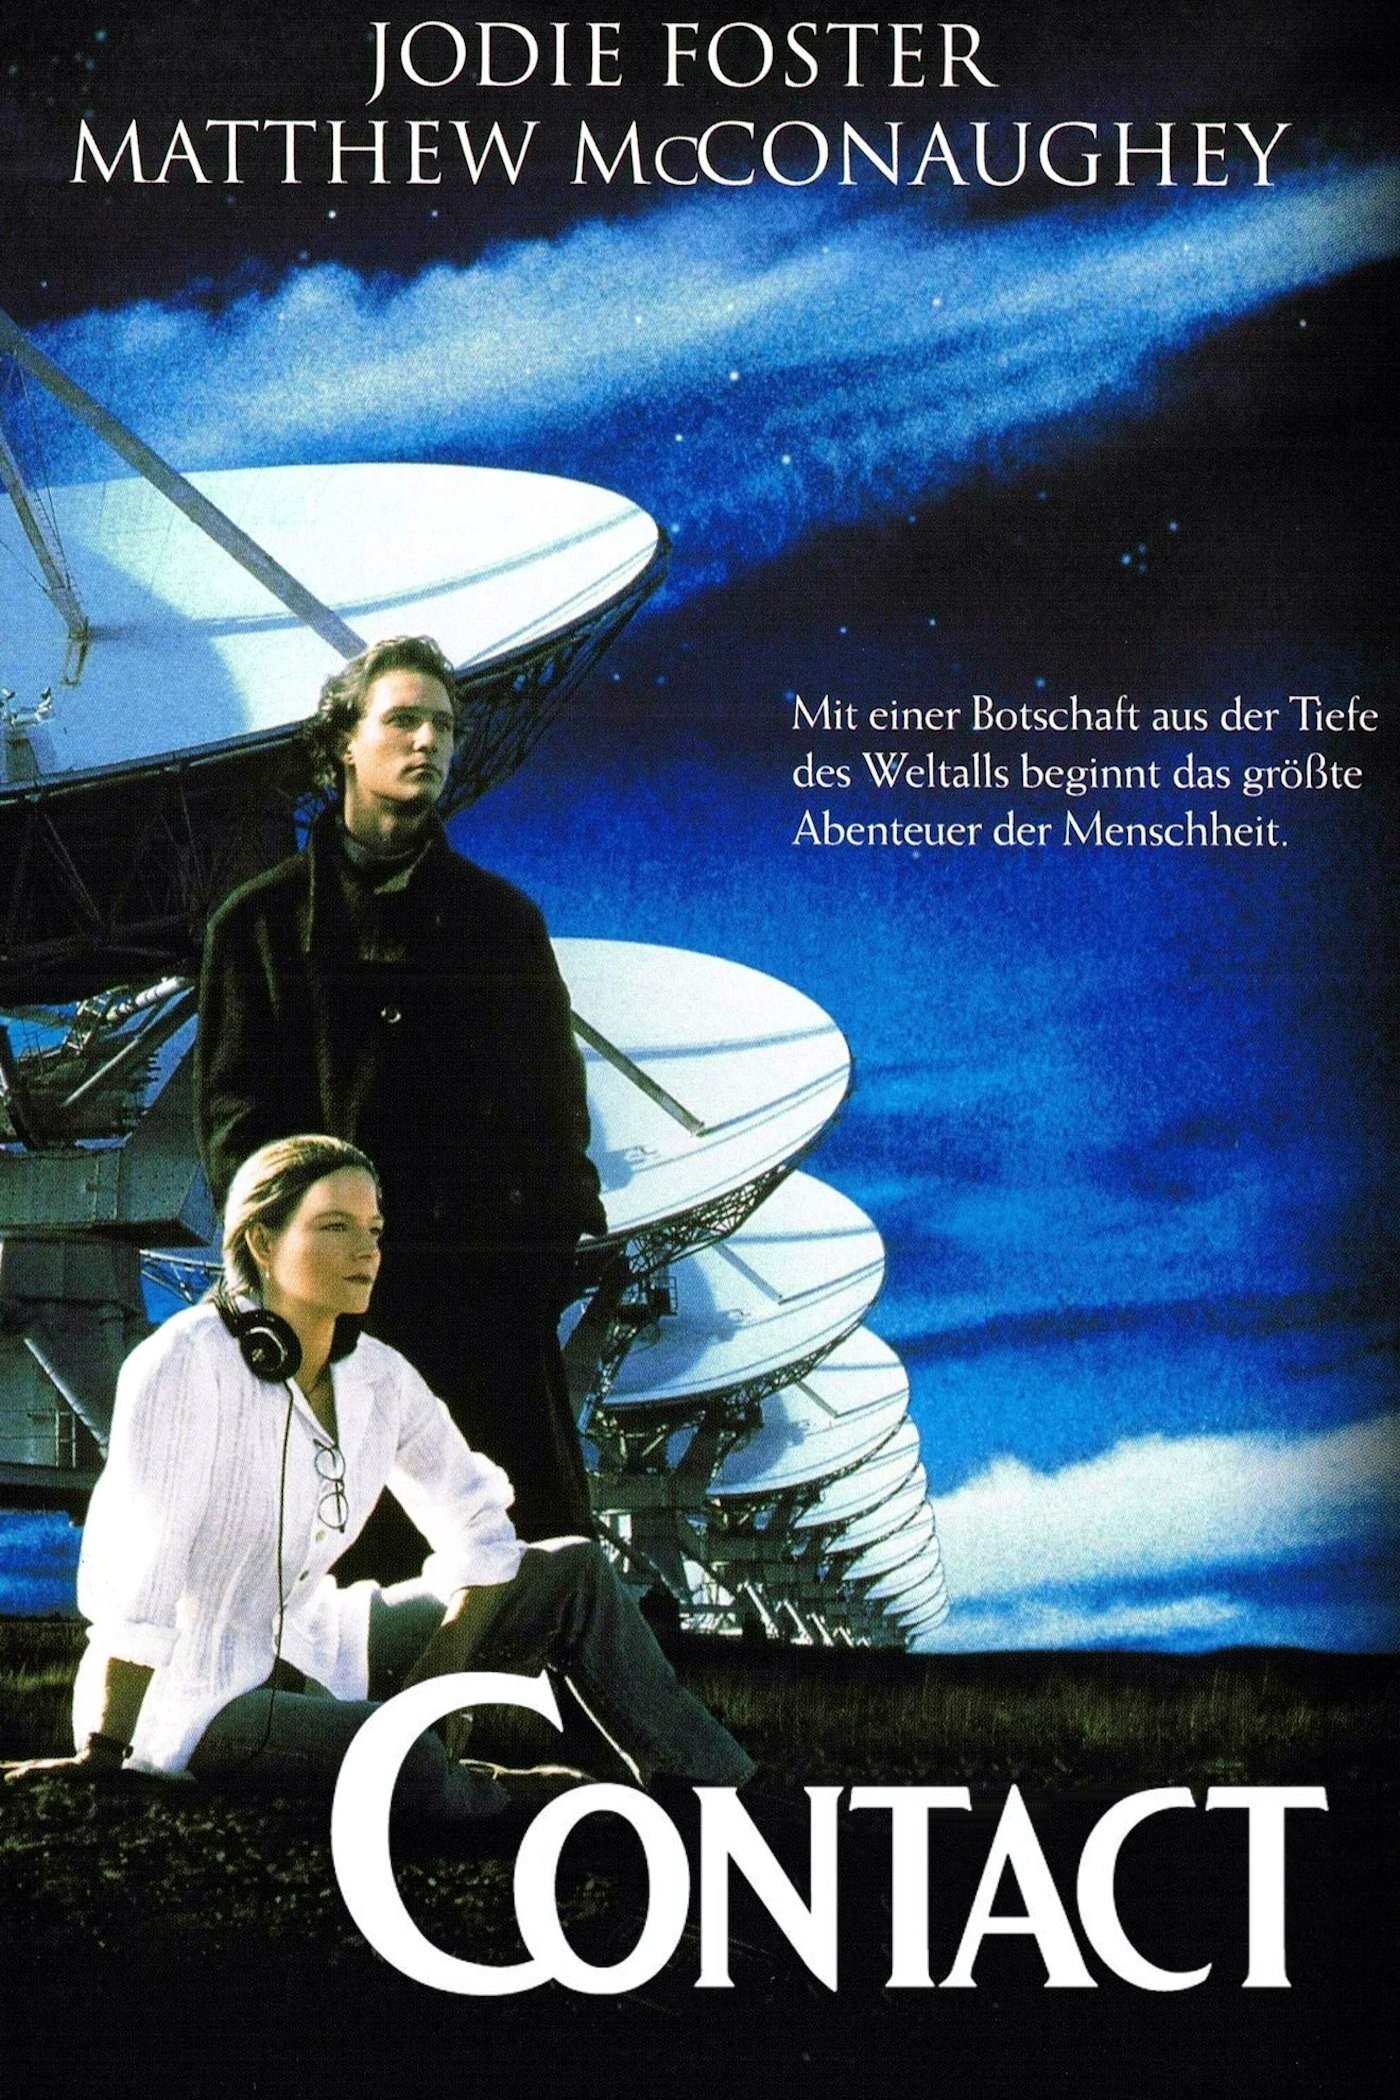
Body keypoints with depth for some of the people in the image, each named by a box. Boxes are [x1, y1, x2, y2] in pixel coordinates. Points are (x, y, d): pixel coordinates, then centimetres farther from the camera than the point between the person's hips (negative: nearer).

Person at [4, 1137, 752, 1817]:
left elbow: (479, 1530, 10)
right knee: (402, 1753, -36)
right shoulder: (185, 1366, -20)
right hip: (189, 1704, -8)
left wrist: (433, 1683, -3)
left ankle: (731, 1798, 7)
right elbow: (131, 1576, -26)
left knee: (571, 1575, 2)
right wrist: (106, 1761, -30)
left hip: (311, 1657, 8)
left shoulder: (378, 1377, 0)